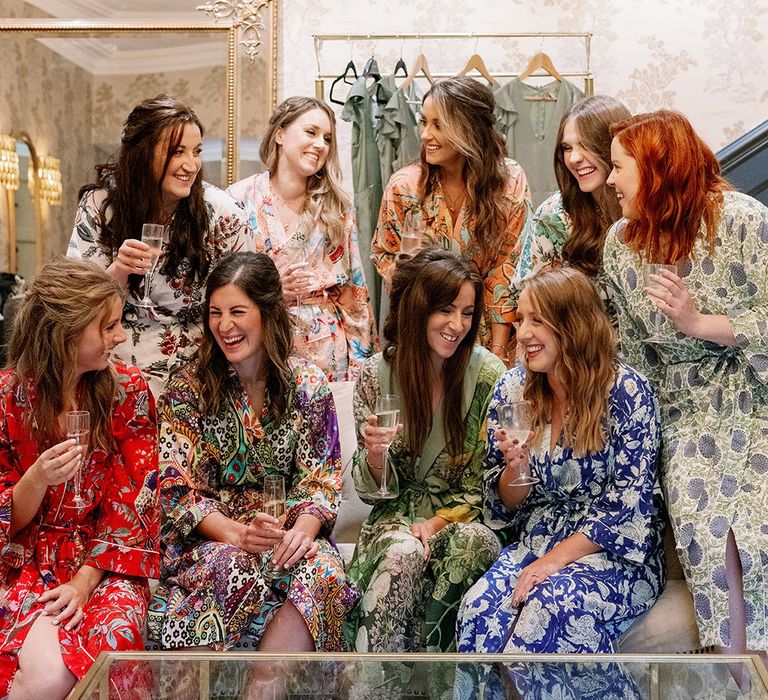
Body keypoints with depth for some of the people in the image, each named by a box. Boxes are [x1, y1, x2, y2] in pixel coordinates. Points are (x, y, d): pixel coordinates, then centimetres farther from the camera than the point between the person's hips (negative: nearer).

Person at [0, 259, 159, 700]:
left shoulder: (128, 390, -3)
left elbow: (134, 500, -3)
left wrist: (85, 581, -13)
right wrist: (37, 479, -24)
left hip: (105, 560, 1)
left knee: (112, 648, -28)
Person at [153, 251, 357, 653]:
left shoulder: (309, 386, 3)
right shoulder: (187, 387, 0)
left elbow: (320, 480, 3)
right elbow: (177, 488, -6)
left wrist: (304, 529, -19)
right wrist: (236, 533, -23)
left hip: (287, 530, 2)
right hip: (207, 537, -1)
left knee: (323, 570, -31)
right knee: (231, 566, -36)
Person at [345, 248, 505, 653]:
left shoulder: (489, 376, -7)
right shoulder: (376, 376, -4)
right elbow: (374, 491, 2)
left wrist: (439, 523, -14)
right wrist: (374, 454, -20)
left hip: (464, 518, 0)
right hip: (398, 516, 0)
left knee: (472, 544, -34)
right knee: (404, 552, -34)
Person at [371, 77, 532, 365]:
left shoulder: (510, 182, -11)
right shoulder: (404, 184, -8)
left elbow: (509, 265, -8)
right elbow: (384, 253, 6)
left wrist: (498, 347, -11)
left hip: (488, 333, -1)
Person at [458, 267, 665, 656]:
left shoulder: (626, 390, -9)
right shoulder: (512, 390, 4)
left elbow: (628, 503, -11)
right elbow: (503, 505, 9)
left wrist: (557, 558, -16)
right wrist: (515, 468, -13)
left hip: (614, 554, -3)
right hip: (533, 545, 4)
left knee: (549, 606, -34)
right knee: (480, 606, -27)